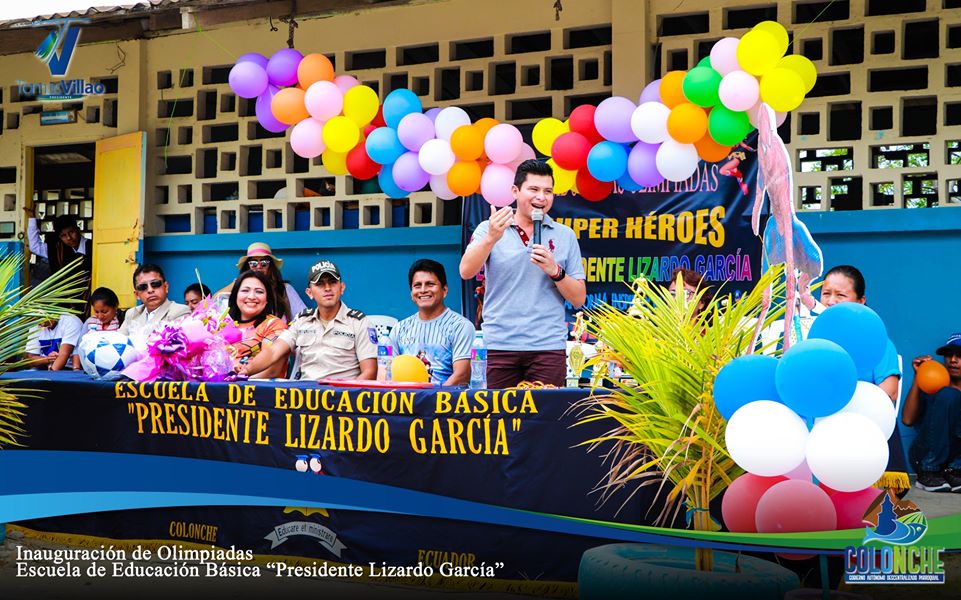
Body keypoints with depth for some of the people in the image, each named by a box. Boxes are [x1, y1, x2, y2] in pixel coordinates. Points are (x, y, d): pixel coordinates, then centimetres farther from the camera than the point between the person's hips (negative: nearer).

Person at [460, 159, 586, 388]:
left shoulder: (565, 236, 9)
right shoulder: (488, 229, 7)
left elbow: (579, 299, 7)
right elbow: (466, 272, -10)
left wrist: (554, 270, -11)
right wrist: (491, 238, -25)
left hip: (548, 346, 1)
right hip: (501, 344, 0)